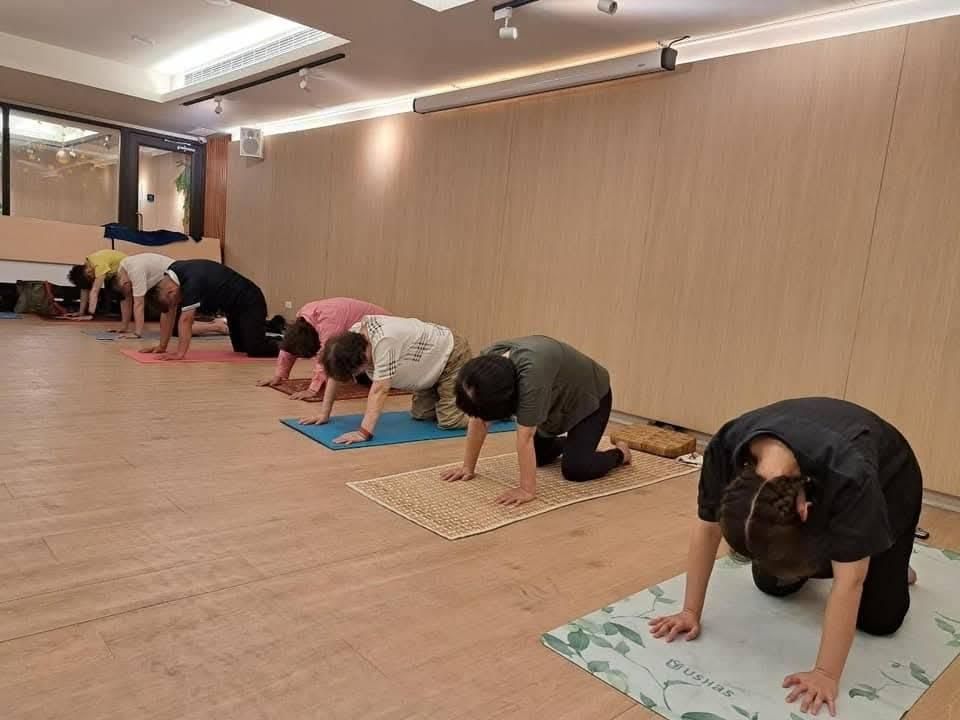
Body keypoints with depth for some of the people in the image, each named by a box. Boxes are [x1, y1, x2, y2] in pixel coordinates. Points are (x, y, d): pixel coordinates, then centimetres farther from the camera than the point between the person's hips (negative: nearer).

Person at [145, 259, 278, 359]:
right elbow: (168, 313, 2)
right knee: (240, 349, 15)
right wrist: (162, 346, 1)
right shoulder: (170, 277, -4)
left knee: (254, 350, -20)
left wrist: (180, 354, -37)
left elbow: (186, 320, -35)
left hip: (249, 302, -9)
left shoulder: (192, 282, -32)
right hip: (234, 306, 10)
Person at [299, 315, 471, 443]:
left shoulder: (384, 341, -38)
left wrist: (364, 432, -43)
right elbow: (335, 373, -4)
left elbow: (380, 389, -40)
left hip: (452, 356, -8)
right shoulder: (351, 337, -14)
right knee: (421, 414, 9)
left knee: (448, 420, -16)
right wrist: (324, 413, -6)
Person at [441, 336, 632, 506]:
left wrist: (527, 490, -37)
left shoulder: (531, 370, -42)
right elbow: (478, 418, -14)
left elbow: (525, 436, -41)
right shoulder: (487, 362, -21)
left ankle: (620, 453, 10)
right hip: (556, 400, 7)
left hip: (588, 399, -7)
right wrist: (468, 467, -12)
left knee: (575, 468, -15)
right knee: (538, 456, 6)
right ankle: (569, 444, 32)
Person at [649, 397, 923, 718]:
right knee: (773, 583, -1)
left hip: (886, 480, -3)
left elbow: (848, 582, -38)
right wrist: (691, 612, -19)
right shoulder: (725, 449, -34)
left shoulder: (849, 474, -44)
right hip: (811, 483, 3)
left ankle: (889, 562, 24)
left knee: (878, 618, -5)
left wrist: (826, 674, -35)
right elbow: (707, 529, -22)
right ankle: (815, 558, 26)